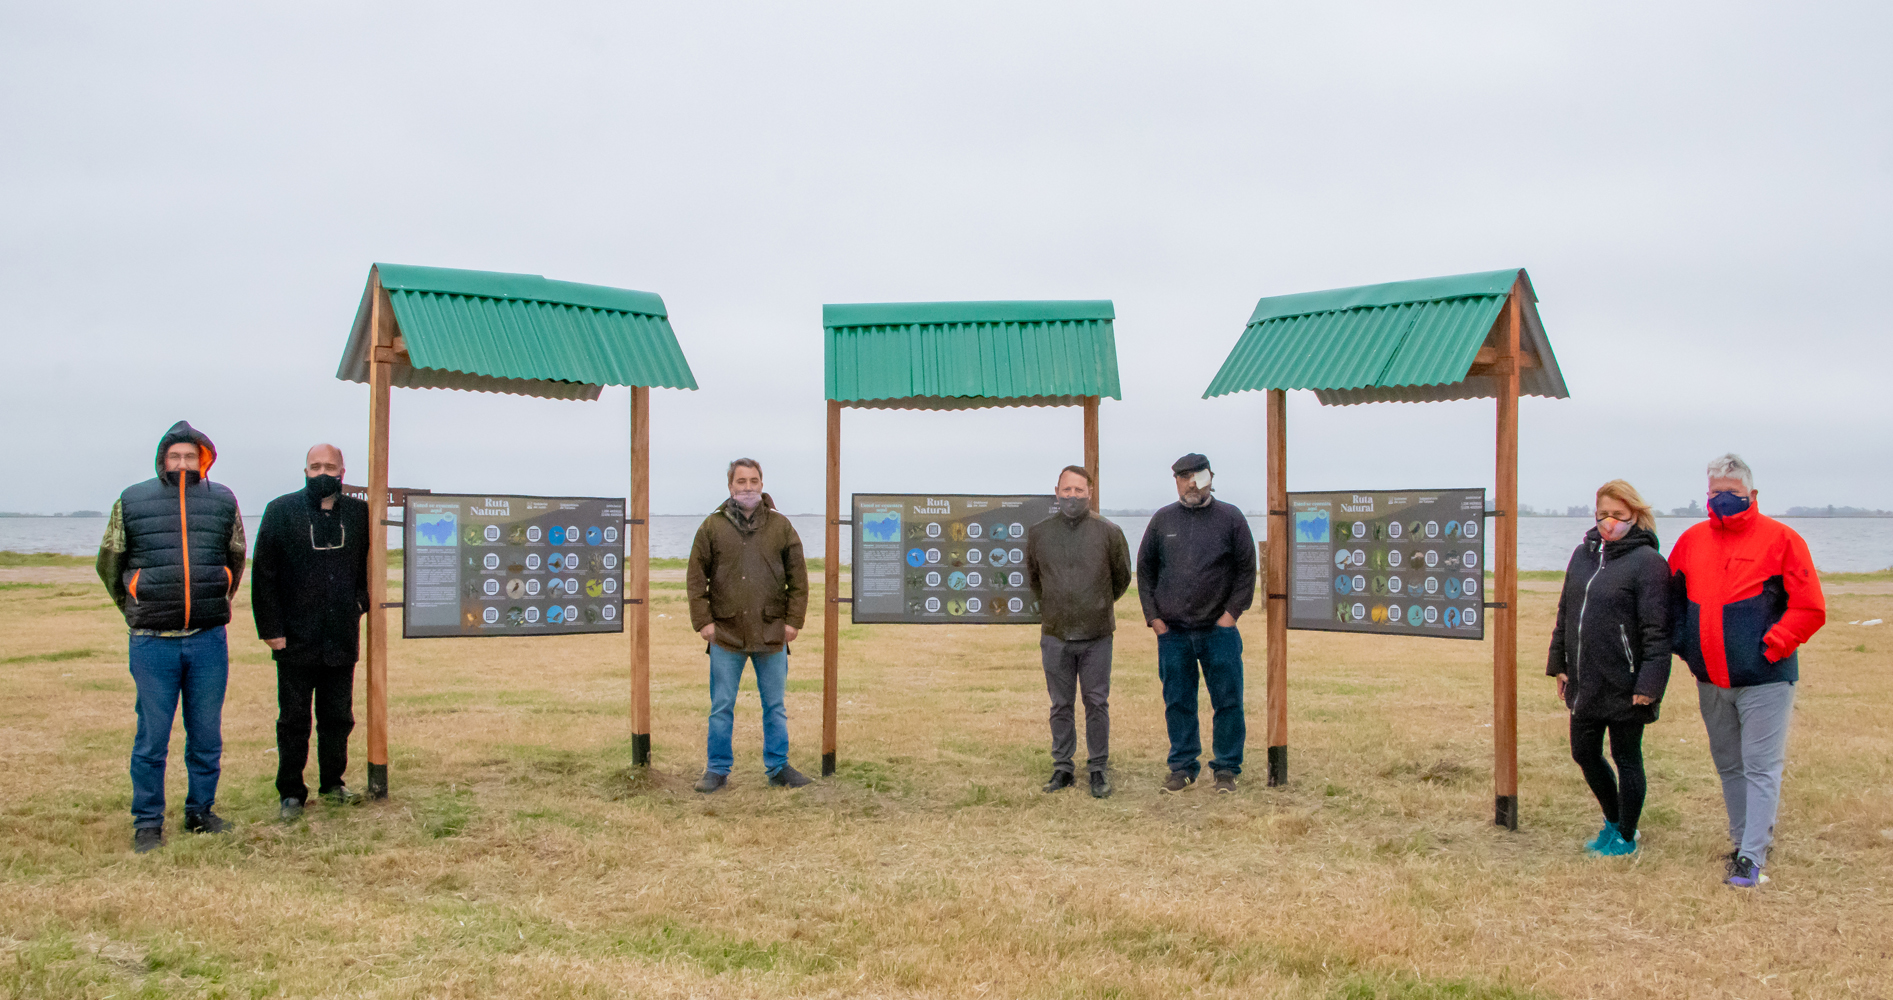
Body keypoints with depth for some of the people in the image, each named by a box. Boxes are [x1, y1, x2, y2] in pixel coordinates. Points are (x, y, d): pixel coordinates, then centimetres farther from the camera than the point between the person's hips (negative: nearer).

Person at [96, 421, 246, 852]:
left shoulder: (223, 501, 5)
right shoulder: (132, 502, 1)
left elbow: (236, 559, 20)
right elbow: (109, 563, 13)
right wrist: (136, 611, 15)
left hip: (209, 640, 2)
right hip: (153, 641, -2)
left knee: (207, 735, 9)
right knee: (152, 736, 2)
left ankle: (201, 811, 22)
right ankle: (147, 823, 12)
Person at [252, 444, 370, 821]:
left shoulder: (358, 512, 6)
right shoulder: (281, 511, -2)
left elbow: (366, 567, 16)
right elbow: (263, 574, -3)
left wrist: (360, 604, 2)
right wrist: (270, 628, -7)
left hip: (342, 638, 3)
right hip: (296, 639, -3)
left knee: (338, 717, 12)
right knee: (294, 720, 6)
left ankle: (333, 783, 26)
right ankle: (291, 793, 15)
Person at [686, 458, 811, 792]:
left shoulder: (781, 526, 6)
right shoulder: (713, 526, 3)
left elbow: (798, 579, 7)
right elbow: (696, 578, 3)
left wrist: (793, 620, 0)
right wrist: (702, 621, -4)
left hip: (771, 635, 1)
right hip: (726, 635, -1)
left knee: (775, 707, 9)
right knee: (721, 707, 5)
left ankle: (778, 767, 20)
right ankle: (718, 770, 16)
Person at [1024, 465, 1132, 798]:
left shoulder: (1109, 533, -2)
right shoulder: (1038, 534, 3)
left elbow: (1121, 577, 13)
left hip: (1096, 636, -1)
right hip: (1055, 635, 1)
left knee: (1097, 704, 3)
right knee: (1061, 705, 8)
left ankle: (1098, 769, 13)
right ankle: (1062, 767, 18)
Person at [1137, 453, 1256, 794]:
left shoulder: (1231, 518, 2)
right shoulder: (1162, 520, 8)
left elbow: (1246, 570, 4)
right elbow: (1144, 570, 12)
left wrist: (1231, 612, -4)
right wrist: (1153, 616, 4)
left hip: (1219, 630, -2)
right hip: (1172, 632, 2)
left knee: (1228, 702, 1)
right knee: (1177, 702, 7)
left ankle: (1227, 769, 12)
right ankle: (1183, 766, 18)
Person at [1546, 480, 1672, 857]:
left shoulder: (1647, 561, -11)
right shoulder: (1583, 554, 9)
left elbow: (1657, 630, -15)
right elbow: (1565, 612, 17)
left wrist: (1649, 684, -19)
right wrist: (1559, 663, 14)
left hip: (1624, 685, -7)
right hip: (1585, 684, 7)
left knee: (1626, 758, 8)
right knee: (1585, 753, 15)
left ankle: (1626, 837, 23)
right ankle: (1613, 822, 36)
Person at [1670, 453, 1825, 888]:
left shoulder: (1780, 539, -7)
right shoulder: (1692, 540, 7)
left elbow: (1809, 608, -9)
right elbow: (1672, 595, 21)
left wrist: (1771, 646, -13)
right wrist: (1682, 644, 10)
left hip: (1764, 678, -5)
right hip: (1710, 679, 5)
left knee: (1761, 768, -5)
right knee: (1729, 766, 16)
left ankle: (1752, 856, -3)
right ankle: (1743, 838, 30)